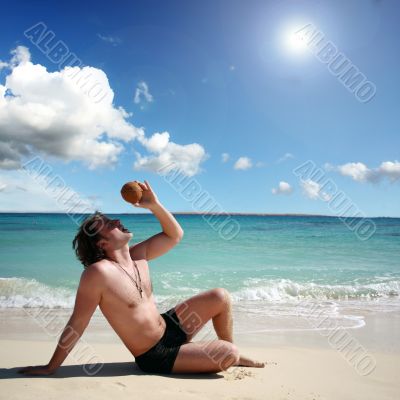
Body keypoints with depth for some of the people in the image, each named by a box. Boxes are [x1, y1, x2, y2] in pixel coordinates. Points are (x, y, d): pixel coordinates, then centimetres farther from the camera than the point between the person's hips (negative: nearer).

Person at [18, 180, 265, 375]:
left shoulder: (138, 254, -3)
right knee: (229, 355, -18)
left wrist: (154, 205, -8)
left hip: (170, 327, 8)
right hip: (156, 357, -7)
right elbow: (77, 325, -18)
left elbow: (175, 235, 4)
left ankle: (232, 354, 21)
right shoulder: (98, 273, -26)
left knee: (221, 297, -1)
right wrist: (50, 368, -11)